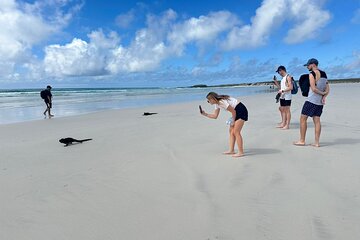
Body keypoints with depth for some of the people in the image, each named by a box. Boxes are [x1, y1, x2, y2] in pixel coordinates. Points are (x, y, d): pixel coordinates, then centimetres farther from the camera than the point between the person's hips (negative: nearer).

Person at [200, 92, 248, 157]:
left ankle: (241, 152, -3)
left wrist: (233, 121, -7)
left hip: (241, 110, -10)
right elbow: (215, 116, 12)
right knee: (231, 131, 10)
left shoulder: (222, 102, -23)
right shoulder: (217, 104, 7)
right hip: (236, 112, 10)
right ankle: (231, 150, 15)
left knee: (236, 132, -10)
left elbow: (233, 112, -19)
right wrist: (205, 114, 4)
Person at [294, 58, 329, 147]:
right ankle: (317, 142, 6)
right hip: (320, 102, 8)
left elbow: (313, 89, -19)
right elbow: (328, 89, 10)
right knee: (317, 120, 7)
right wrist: (324, 96, -4)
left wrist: (322, 93, -4)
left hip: (311, 100, -8)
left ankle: (302, 141, 4)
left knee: (303, 119, 1)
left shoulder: (312, 74, -11)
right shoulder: (324, 74, 14)